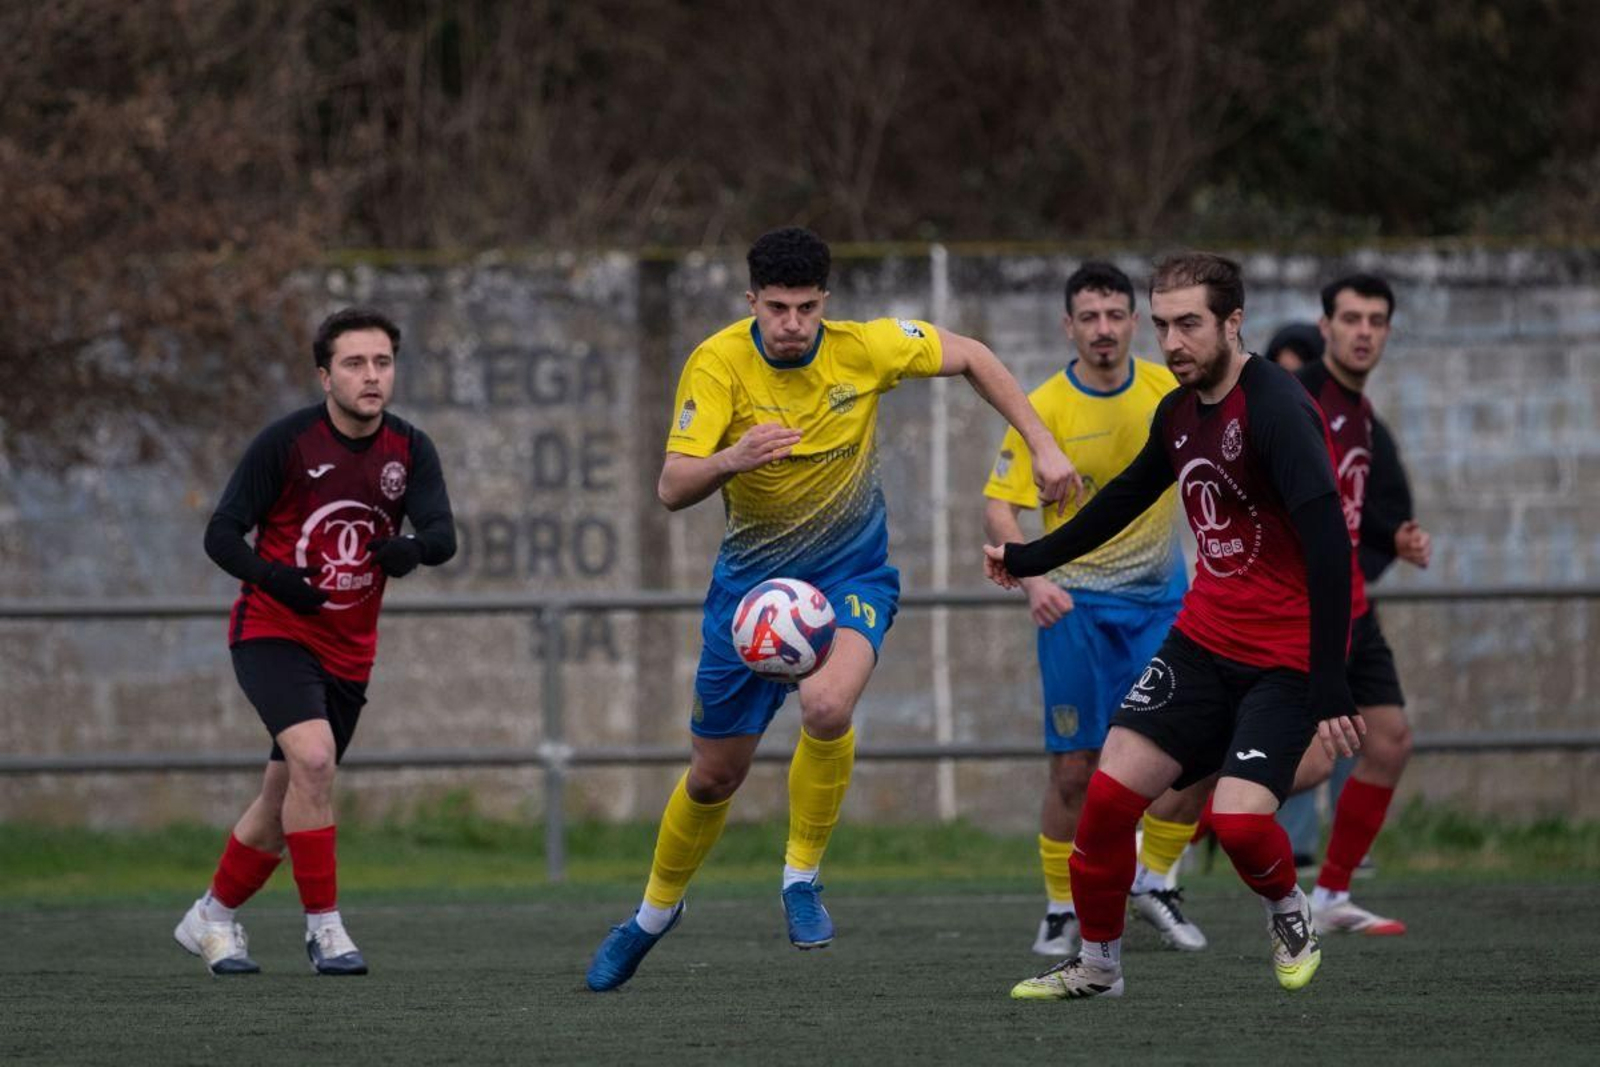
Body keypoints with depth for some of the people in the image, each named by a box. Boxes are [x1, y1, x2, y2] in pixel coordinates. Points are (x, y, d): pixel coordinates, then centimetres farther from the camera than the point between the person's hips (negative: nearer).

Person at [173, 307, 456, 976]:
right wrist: (272, 577, -28)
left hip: (348, 650, 5)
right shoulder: (287, 442, -12)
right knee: (313, 756, -27)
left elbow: (443, 534, -13)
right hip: (273, 632, -5)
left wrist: (414, 547, -36)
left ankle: (212, 918, 32)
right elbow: (222, 533, -10)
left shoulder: (410, 451, -1)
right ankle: (324, 924, -19)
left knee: (286, 797, 11)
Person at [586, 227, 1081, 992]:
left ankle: (802, 877, -11)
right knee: (714, 776, 9)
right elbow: (673, 488, -25)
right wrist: (731, 459, -46)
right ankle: (655, 911, 37)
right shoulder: (718, 363, -19)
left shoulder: (864, 348, -15)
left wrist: (1043, 448, -1)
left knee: (827, 705, -33)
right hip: (752, 578, 1)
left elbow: (969, 356, 3)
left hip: (852, 572, -1)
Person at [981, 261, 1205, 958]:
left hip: (1161, 595, 3)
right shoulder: (1044, 408, -11)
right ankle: (1063, 909, 14)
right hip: (1076, 602, -3)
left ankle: (1154, 884, 13)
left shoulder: (1169, 390, -2)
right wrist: (1033, 581, -28)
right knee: (1075, 770, -3)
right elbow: (999, 508, -13)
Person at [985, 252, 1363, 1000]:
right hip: (1205, 637, 7)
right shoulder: (1178, 413, 4)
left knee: (1238, 818, -20)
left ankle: (1289, 913, 13)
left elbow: (1328, 545, -28)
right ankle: (1097, 962, 14)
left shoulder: (1277, 410, -21)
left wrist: (1328, 690, -33)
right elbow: (1127, 497, 26)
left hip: (1285, 655, -7)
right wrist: (1031, 559, 35)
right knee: (1111, 790, -4)